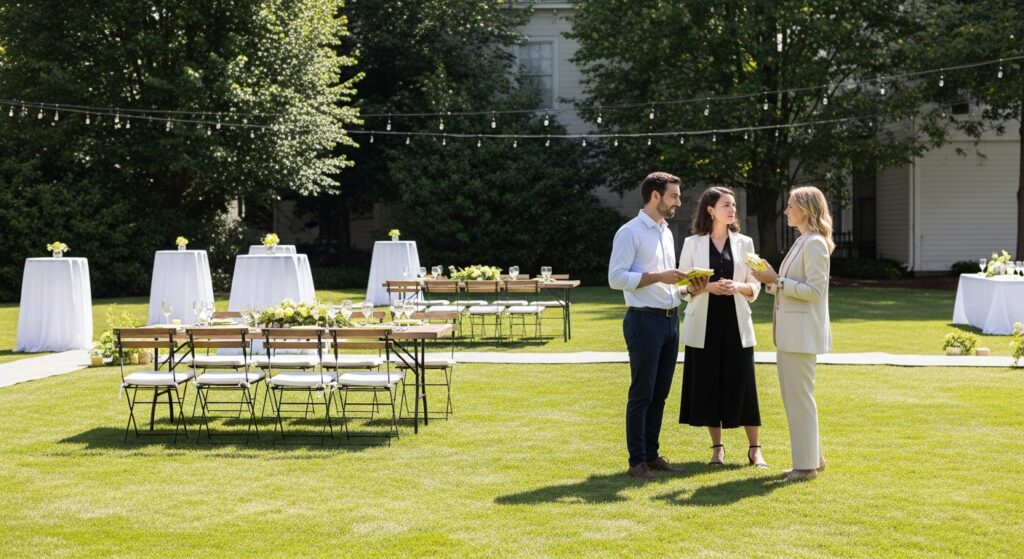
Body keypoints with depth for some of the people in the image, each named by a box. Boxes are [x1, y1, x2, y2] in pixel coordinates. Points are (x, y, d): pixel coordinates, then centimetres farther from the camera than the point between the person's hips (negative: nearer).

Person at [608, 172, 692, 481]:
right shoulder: (630, 232, -10)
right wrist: (658, 276, -22)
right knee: (642, 394, -2)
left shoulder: (666, 232, 16)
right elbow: (616, 278, -17)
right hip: (645, 320, -8)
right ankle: (637, 461, 4)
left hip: (670, 319, 8)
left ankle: (651, 453, 21)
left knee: (660, 394, 12)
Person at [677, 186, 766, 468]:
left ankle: (755, 449, 6)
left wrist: (737, 287, -14)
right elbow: (683, 286, 2)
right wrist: (707, 287, -15)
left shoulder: (744, 243, 8)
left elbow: (754, 286, 7)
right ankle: (717, 447, 15)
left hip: (736, 323, 1)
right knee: (707, 384, 2)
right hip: (704, 323, -1)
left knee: (743, 384, -2)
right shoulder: (692, 243, 2)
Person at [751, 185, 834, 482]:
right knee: (793, 396, 15)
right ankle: (810, 457, 24)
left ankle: (806, 463, 3)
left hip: (802, 332, -10)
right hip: (789, 332, 10)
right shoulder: (802, 242, 17)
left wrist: (777, 281, -18)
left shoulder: (815, 244, -13)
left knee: (799, 398, -4)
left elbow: (815, 290, -20)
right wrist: (772, 280, 8)